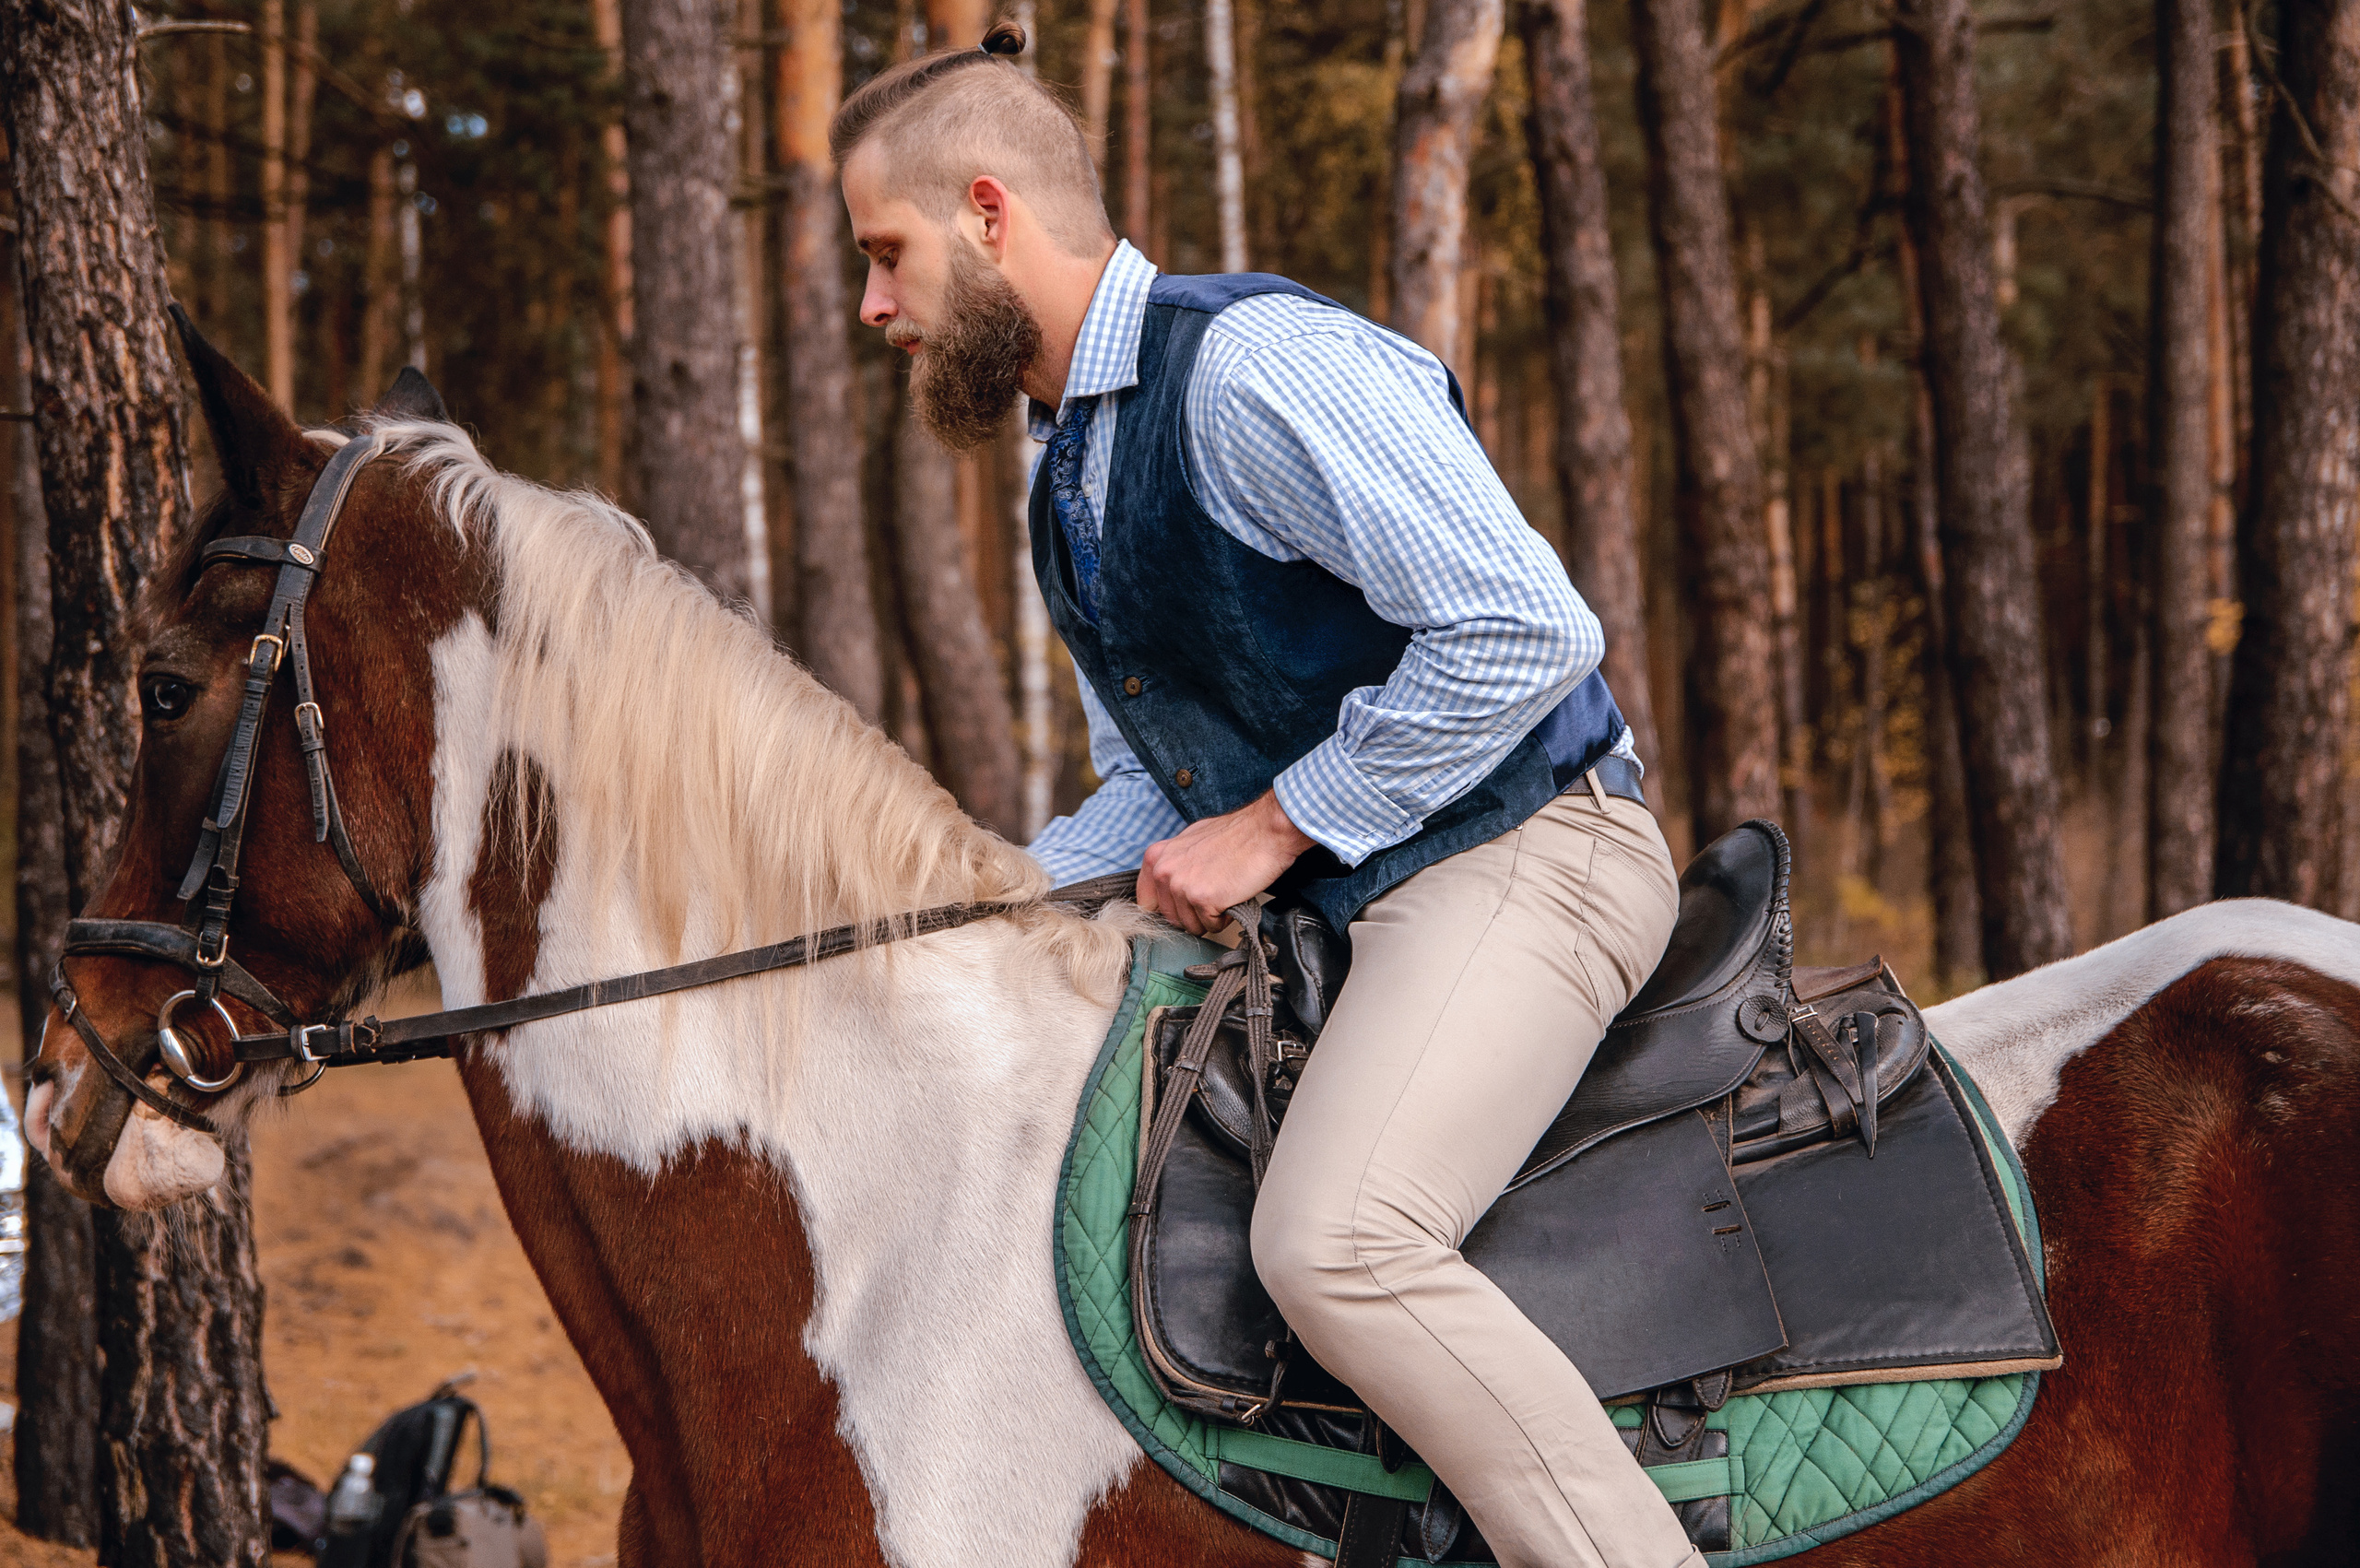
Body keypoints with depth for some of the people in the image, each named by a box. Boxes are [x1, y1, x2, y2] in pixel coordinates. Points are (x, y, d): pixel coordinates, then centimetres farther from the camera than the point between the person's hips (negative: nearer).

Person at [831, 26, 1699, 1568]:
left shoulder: (1249, 364, -16)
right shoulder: (1072, 469, 16)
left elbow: (1522, 633, -23)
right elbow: (1155, 794, 22)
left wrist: (1271, 825, -16)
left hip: (1518, 852, -11)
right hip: (1330, 892, 11)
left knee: (1333, 1236, -30)